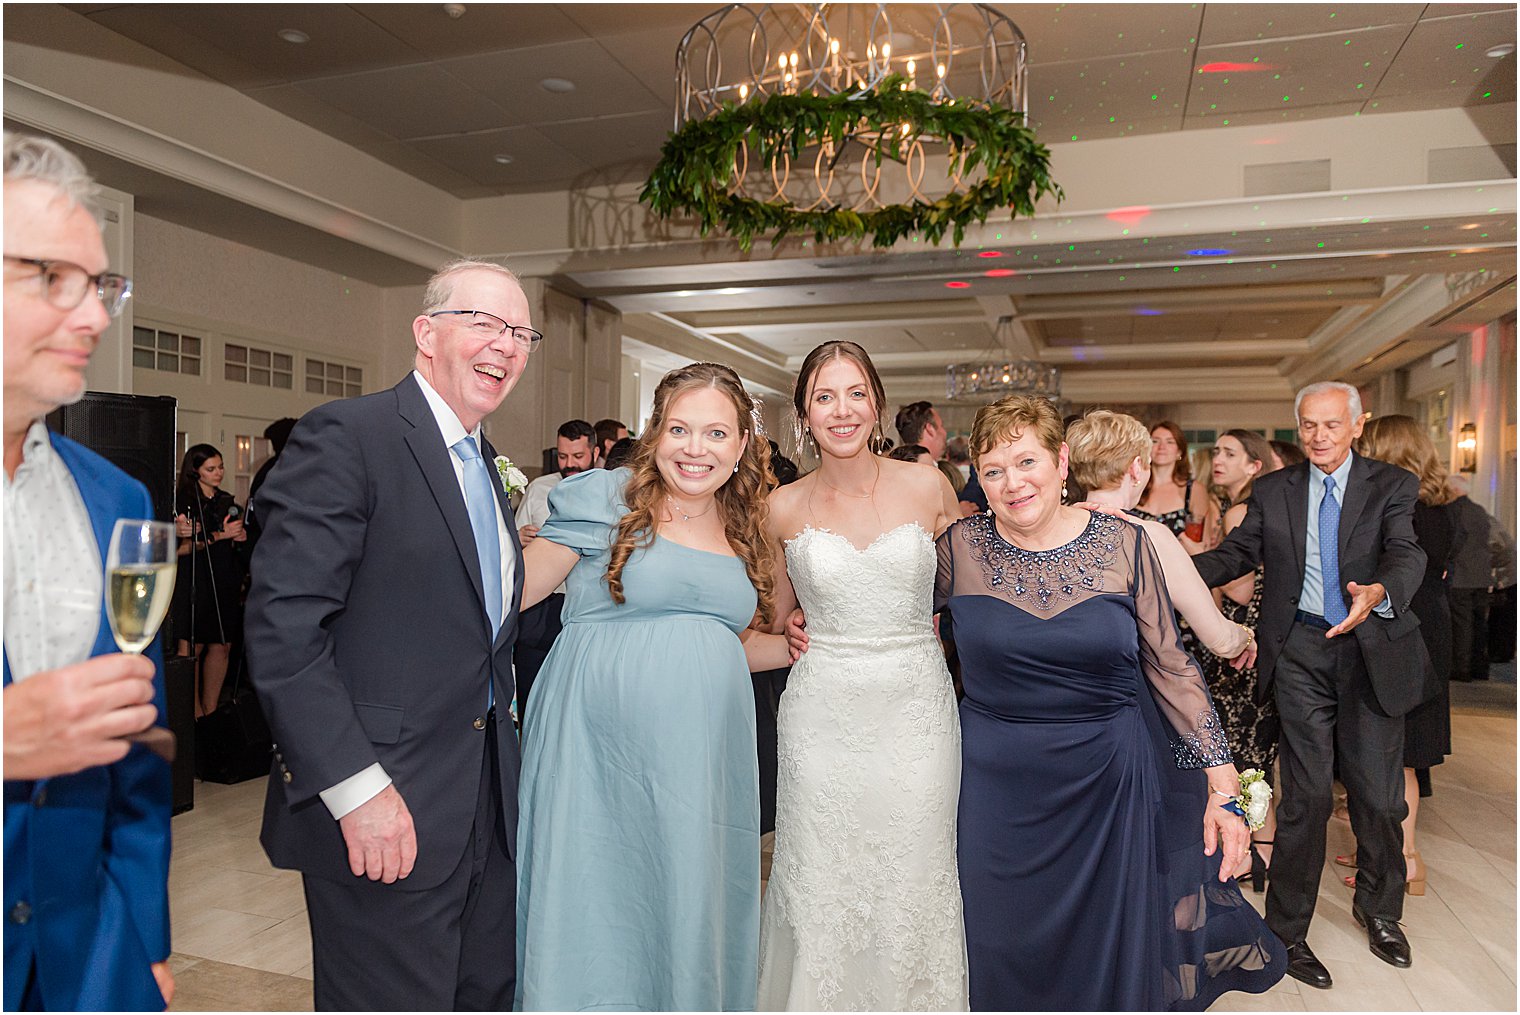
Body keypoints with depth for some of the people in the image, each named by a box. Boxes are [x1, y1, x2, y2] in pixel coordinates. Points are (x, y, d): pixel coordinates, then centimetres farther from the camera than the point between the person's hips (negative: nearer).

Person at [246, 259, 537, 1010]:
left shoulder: (487, 464, 14)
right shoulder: (346, 436, -13)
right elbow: (283, 626, -20)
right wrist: (356, 788, -22)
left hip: (489, 804, 8)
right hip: (385, 810, -8)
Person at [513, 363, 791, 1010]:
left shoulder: (743, 531, 11)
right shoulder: (606, 498, -3)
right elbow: (512, 590, -2)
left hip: (703, 756, 4)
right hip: (602, 746, -4)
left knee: (692, 908, 12)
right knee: (596, 904, 5)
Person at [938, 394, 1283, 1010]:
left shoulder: (1123, 544, -5)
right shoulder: (962, 547, -6)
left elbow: (1170, 666, -2)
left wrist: (1222, 785, -4)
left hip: (1109, 776, 0)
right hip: (995, 784, 0)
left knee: (1111, 953, 16)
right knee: (1003, 954, 15)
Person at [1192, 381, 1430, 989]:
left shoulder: (1393, 486, 1)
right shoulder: (1273, 491, 6)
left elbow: (1406, 553, -15)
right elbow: (1235, 554, 2)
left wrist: (1379, 592, -38)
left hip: (1373, 652, 0)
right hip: (1301, 654, 0)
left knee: (1377, 792, 8)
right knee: (1306, 794, 2)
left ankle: (1378, 909, 37)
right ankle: (1287, 932, 16)